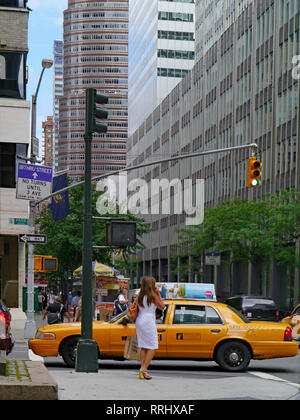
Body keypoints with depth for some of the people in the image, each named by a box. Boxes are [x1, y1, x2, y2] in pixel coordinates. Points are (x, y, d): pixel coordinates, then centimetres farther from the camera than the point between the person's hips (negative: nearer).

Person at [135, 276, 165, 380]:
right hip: (149, 322, -7)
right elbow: (162, 306, -1)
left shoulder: (140, 295, 8)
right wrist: (159, 295, 8)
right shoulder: (152, 295, -10)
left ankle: (142, 371, 5)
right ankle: (144, 369, -13)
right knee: (152, 348, -2)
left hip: (139, 321, 7)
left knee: (143, 347, 11)